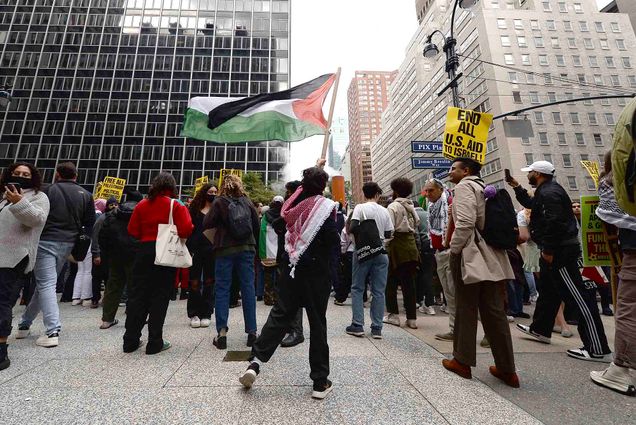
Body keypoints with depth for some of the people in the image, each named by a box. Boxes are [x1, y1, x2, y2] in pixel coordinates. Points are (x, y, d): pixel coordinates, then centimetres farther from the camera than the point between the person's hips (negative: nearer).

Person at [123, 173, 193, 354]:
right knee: (159, 298, 4)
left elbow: (133, 231, 4)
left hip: (144, 252, 4)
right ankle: (155, 343, 10)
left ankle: (130, 341, 22)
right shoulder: (176, 206, -8)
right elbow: (186, 231, -16)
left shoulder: (142, 205, 4)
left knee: (137, 295, 13)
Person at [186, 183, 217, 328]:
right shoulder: (195, 209, 9)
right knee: (194, 282, 3)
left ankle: (206, 314, 13)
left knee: (209, 282, 5)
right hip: (196, 249, 1)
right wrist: (189, 248, -3)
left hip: (212, 250, 0)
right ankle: (194, 313, 15)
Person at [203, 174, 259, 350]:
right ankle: (251, 331, 11)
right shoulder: (247, 202, 5)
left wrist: (220, 221, 14)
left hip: (225, 250, -2)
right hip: (246, 249, 2)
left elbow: (206, 224, -6)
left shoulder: (219, 202, -3)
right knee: (248, 289, 6)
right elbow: (257, 225, 6)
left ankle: (221, 332, 6)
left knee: (222, 290, 7)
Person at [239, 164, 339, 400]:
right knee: (317, 324, 5)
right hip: (316, 272, -4)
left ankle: (255, 362, 8)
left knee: (279, 315, 14)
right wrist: (338, 239, 6)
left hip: (292, 268, 4)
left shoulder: (296, 203, 4)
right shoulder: (325, 206, -11)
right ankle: (320, 382, 16)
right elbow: (333, 239, -17)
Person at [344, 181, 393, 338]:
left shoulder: (360, 208, -3)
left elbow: (353, 228, -16)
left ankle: (357, 325, 8)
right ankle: (377, 328, 12)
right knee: (379, 291, 7)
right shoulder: (384, 211, 7)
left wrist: (359, 236, 4)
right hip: (381, 253, 3)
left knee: (357, 288, 8)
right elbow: (389, 234, 7)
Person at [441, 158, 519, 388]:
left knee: (466, 309, 3)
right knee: (494, 311, 10)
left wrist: (454, 250, -10)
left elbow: (465, 222, -20)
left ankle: (462, 362, 16)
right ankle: (507, 369, 17)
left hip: (470, 255, -8)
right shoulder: (484, 188, 20)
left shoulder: (464, 186, -6)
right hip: (491, 257, 8)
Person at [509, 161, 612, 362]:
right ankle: (540, 329, 33)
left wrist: (548, 250, -23)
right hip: (557, 250, 11)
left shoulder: (549, 192, -17)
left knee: (579, 296, -6)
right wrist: (517, 187, 29)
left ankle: (598, 349, 1)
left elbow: (554, 223, -26)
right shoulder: (545, 191, 15)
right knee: (548, 292, 19)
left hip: (560, 251, -11)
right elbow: (530, 204, 33)